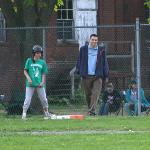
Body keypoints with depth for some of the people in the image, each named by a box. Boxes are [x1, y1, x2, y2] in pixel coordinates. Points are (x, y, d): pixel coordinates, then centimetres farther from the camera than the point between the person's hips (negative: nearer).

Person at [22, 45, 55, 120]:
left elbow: (44, 73, 8)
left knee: (44, 99, 4)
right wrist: (28, 78, -10)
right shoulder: (29, 61, 3)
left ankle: (46, 113, 20)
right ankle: (24, 114, -3)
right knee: (27, 99, -6)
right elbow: (25, 71, 5)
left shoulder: (42, 62, 7)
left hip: (39, 84, 2)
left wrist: (42, 82, -5)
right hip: (30, 84, -2)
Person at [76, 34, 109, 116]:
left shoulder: (101, 50, 8)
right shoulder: (83, 49, 8)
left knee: (95, 94, -13)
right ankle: (90, 109, 22)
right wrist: (78, 71, 7)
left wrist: (106, 75, 7)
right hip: (86, 76, 1)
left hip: (97, 76, -1)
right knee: (88, 95, 7)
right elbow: (79, 60, 14)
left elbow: (104, 62, 10)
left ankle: (92, 111, -20)